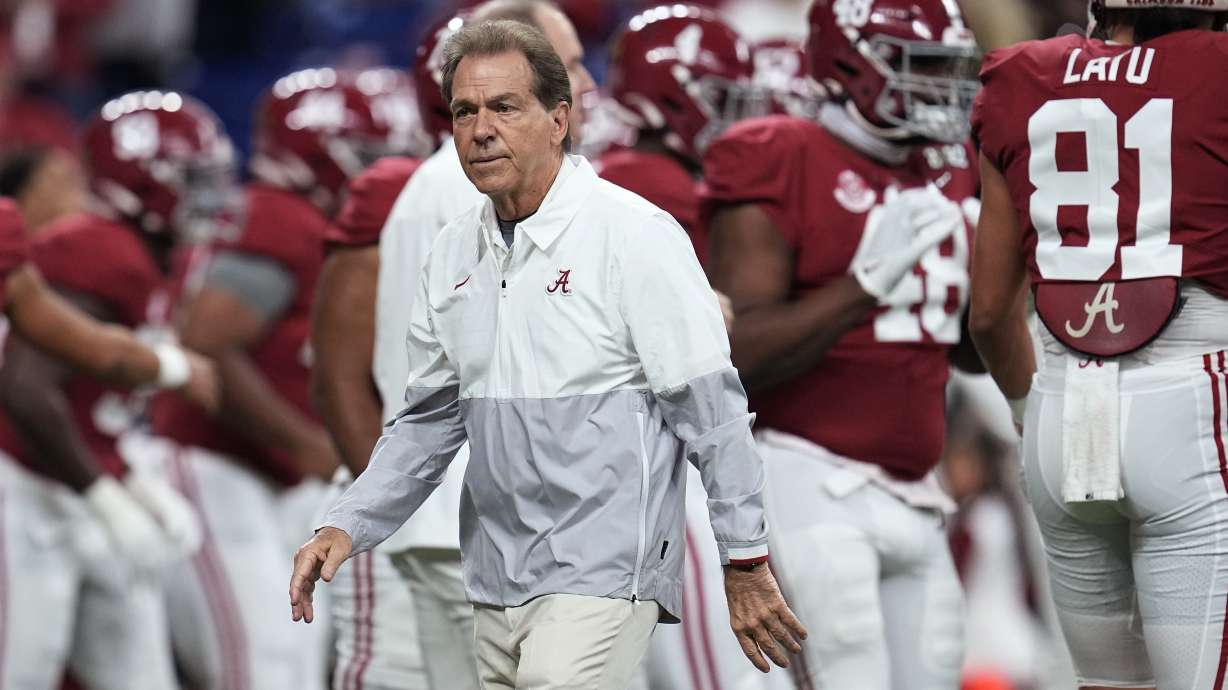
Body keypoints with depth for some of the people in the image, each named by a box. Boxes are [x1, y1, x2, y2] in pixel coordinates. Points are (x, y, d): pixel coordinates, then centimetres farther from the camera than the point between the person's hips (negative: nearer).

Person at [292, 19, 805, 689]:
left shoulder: (633, 234, -9)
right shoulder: (453, 253, 10)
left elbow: (710, 409, -8)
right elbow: (430, 418, 19)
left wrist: (746, 564, -9)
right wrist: (346, 527, 6)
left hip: (601, 577, -7)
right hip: (497, 579, 7)